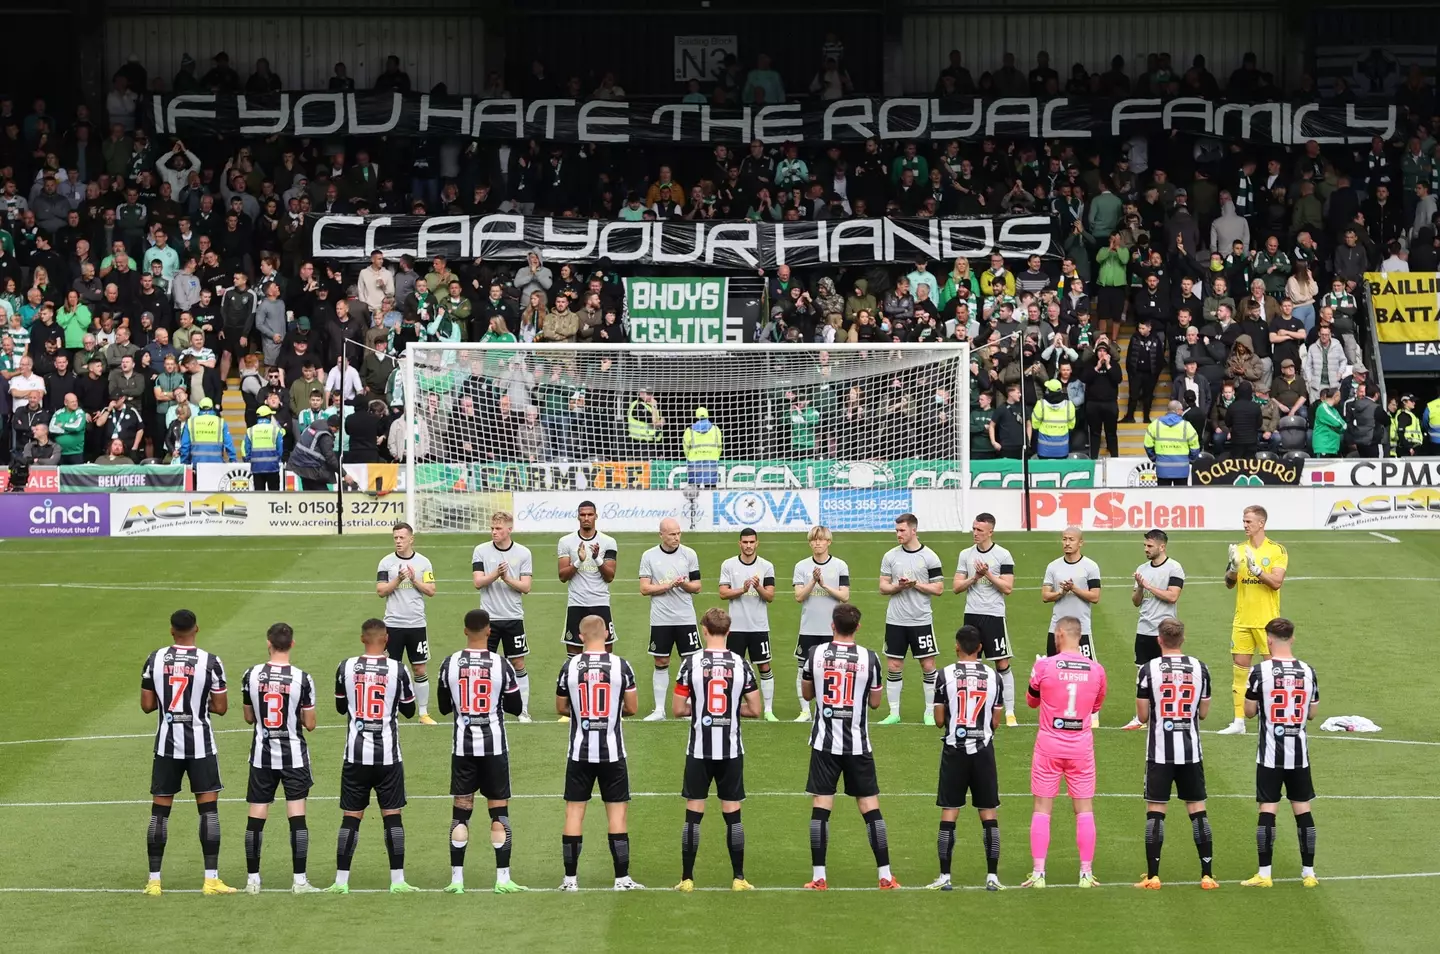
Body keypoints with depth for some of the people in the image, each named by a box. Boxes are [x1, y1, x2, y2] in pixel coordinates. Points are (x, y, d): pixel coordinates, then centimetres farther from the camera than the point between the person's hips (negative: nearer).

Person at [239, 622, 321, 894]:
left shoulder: (251, 675, -5)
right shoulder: (302, 678, -11)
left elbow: (249, 718, 6)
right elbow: (310, 724, -6)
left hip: (262, 756, 2)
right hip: (294, 756, -2)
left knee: (256, 818, 6)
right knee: (297, 816, 0)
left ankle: (252, 879, 10)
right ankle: (299, 881, -2)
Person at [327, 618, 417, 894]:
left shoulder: (346, 668, -2)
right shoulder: (397, 669, -6)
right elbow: (409, 711, 7)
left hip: (356, 754, 1)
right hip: (387, 754, -1)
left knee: (351, 816, 5)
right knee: (392, 815, 4)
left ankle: (341, 881, 6)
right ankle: (397, 881, 3)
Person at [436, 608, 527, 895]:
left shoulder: (450, 664, -4)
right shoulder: (501, 665, -8)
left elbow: (444, 708, 7)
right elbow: (516, 708, 1)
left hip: (463, 746, 1)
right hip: (494, 745, -1)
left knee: (461, 812, 7)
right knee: (499, 811, 4)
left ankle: (456, 879, 5)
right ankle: (502, 879, 2)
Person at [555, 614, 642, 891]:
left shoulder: (569, 667, -4)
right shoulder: (621, 666, -7)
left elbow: (561, 708, 6)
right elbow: (632, 708, 0)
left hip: (579, 752, 1)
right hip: (612, 751, -1)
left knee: (575, 810, 7)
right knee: (616, 810, 5)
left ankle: (570, 878, 7)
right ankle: (622, 878, 4)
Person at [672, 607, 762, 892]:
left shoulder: (691, 663, -8)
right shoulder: (741, 664, -3)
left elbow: (677, 709, -7)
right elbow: (754, 709, -1)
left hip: (699, 750, -1)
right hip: (731, 750, 1)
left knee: (694, 813, 4)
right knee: (732, 814, 8)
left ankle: (687, 879, 5)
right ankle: (738, 878, 9)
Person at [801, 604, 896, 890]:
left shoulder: (815, 654, -4)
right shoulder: (869, 658, -6)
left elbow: (806, 693, 11)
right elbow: (875, 702, 5)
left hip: (825, 743, 0)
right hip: (858, 744, 0)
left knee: (820, 807, 2)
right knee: (870, 807, 5)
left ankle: (818, 877, 0)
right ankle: (885, 876, 5)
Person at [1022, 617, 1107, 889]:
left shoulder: (1044, 666, -9)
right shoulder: (1096, 670, -1)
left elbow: (1031, 701, 8)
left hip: (1049, 747, -2)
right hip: (1082, 749, 2)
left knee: (1042, 809, 4)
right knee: (1085, 810, 7)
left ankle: (1038, 874, 0)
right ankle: (1086, 873, 5)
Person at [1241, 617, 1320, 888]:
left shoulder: (1260, 671, -10)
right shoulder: (1308, 672, -1)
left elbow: (1249, 711, -3)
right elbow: (1312, 713, 7)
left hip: (1270, 754, -3)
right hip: (1299, 753, 3)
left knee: (1267, 810, 0)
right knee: (1303, 809, 9)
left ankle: (1264, 874, -1)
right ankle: (1308, 872, 13)